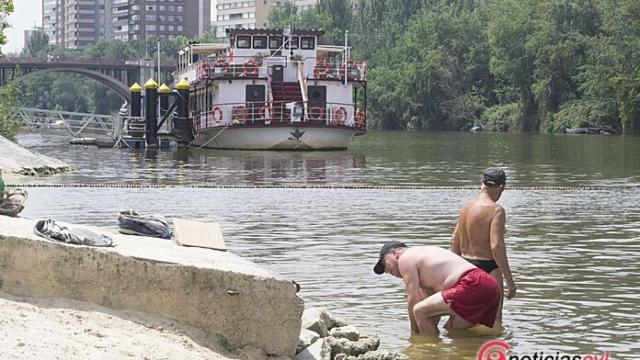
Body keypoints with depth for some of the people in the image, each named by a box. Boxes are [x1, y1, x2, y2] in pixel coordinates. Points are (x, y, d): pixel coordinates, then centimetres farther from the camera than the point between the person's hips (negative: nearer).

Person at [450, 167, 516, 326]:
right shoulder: (496, 210, -14)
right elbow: (496, 246, -21)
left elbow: (455, 240, 15)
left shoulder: (466, 207, 9)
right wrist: (509, 280, -17)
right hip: (488, 268, -8)